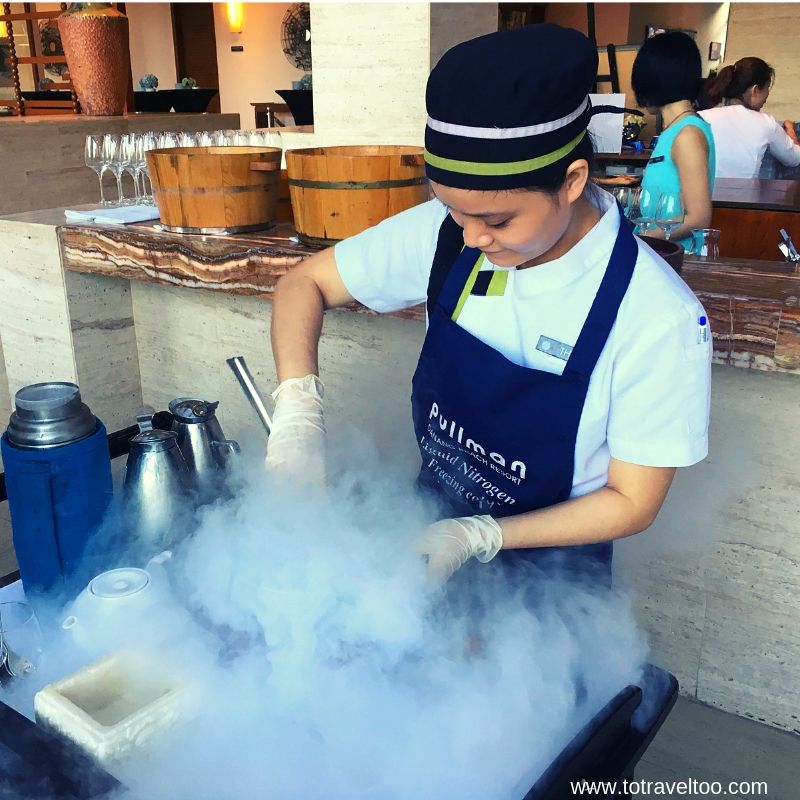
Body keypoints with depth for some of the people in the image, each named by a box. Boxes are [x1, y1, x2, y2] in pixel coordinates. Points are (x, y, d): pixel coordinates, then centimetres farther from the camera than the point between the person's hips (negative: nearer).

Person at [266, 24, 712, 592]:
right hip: (433, 524, 4)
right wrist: (299, 406, -26)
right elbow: (305, 283, -9)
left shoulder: (659, 320, -29)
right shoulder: (448, 234, -19)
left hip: (548, 567, -3)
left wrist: (480, 537, -28)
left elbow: (632, 503, -19)